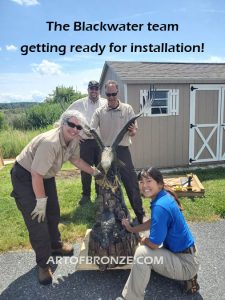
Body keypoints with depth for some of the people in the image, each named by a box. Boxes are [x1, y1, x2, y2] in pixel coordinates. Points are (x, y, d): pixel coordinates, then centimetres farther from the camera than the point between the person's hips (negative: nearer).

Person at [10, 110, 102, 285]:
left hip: (46, 176, 9)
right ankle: (43, 264, 15)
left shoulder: (74, 140, -9)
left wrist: (95, 172, 7)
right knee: (37, 220, -6)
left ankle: (55, 245, 45)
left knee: (53, 213, 19)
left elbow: (75, 159, 10)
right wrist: (41, 201, -22)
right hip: (25, 177, -8)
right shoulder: (50, 142, -36)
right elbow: (36, 175, -32)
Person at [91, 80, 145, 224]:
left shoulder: (127, 109, 0)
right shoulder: (99, 112, 2)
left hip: (123, 151, -1)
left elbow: (134, 131, -1)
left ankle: (140, 214, 20)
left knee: (132, 183, 3)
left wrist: (132, 131, -25)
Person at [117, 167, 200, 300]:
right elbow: (154, 222, 16)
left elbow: (154, 243, -25)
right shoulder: (164, 197, 0)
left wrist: (143, 240, -3)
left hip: (186, 263, -10)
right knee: (146, 249, 26)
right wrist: (132, 229, 14)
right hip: (184, 254, 10)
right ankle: (187, 276, 20)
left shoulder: (160, 206, -29)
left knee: (142, 252, -23)